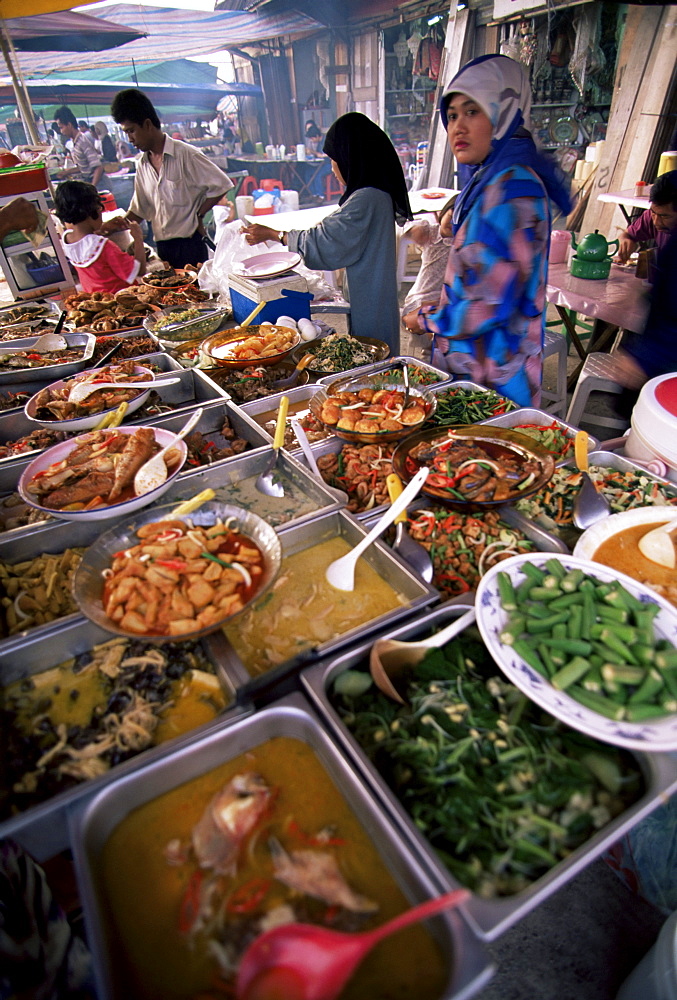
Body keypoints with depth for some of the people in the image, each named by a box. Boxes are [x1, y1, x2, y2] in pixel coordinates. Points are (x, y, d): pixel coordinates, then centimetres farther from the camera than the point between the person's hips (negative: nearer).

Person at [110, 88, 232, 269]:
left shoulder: (185, 154, -6)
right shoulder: (142, 165, 15)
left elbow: (221, 185, -7)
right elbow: (139, 209, 20)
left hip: (190, 245, -6)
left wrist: (197, 216, -5)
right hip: (162, 247, 6)